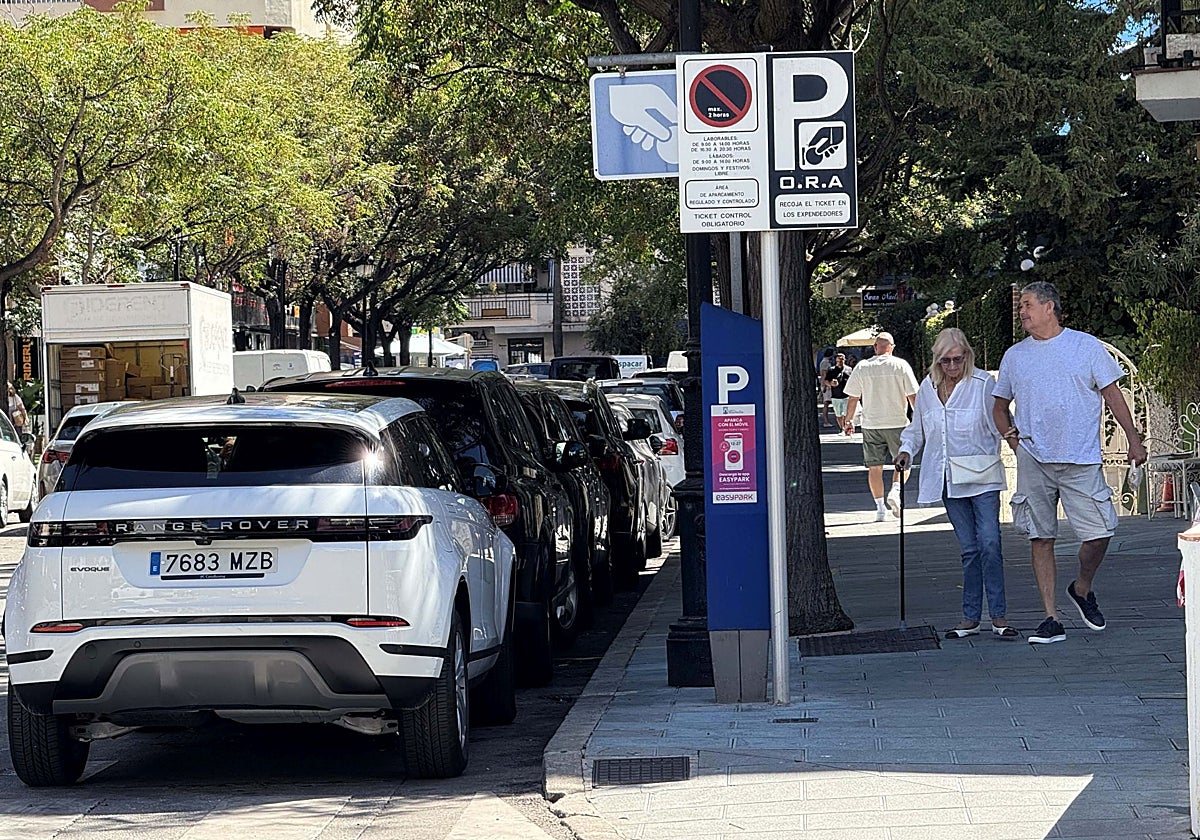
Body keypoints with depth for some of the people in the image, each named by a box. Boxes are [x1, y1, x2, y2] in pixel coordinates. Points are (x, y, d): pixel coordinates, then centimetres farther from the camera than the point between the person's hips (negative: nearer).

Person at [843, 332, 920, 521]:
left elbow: (852, 398, 4)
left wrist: (849, 421, 15)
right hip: (898, 422, -1)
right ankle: (896, 491, -10)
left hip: (871, 424, 1)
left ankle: (880, 507, 4)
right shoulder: (901, 366, -4)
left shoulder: (861, 367, 0)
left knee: (874, 467, 6)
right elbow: (912, 396, -4)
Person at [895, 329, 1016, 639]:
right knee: (969, 549, 6)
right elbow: (917, 429, 21)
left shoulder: (984, 384, -5)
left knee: (989, 543, -14)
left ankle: (998, 616, -8)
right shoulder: (928, 387, 9)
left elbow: (1000, 424, -1)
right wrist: (906, 451, 5)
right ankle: (971, 619, 10)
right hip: (948, 481, 4)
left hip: (982, 479, -4)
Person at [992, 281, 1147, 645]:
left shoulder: (1087, 347, 4)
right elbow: (1000, 406, 23)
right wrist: (1010, 435, 5)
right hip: (1033, 460, 2)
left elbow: (1112, 394, 7)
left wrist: (1134, 439, 2)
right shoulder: (1014, 356, 12)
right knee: (1040, 538, 0)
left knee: (1099, 533, -7)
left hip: (1081, 460, -2)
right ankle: (1051, 619, 4)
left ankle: (1082, 589, 22)